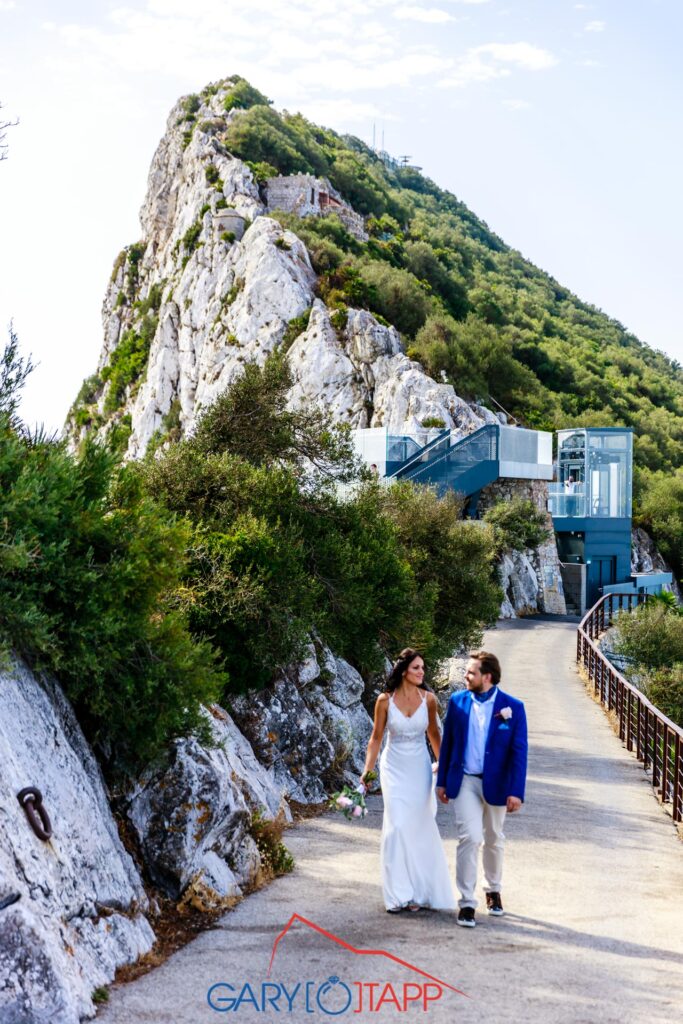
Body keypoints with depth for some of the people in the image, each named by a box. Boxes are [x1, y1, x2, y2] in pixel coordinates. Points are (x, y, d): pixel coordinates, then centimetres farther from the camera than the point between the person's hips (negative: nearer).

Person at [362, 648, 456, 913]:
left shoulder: (428, 699, -5)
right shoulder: (385, 700, -8)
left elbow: (434, 734, 8)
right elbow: (376, 737, 0)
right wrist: (368, 770, -7)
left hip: (420, 768, 1)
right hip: (394, 768, -1)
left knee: (419, 827, 3)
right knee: (397, 827, -6)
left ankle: (418, 891, 17)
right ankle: (398, 894, 4)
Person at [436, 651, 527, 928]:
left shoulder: (513, 707, -9)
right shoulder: (457, 701, -2)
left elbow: (519, 751, -9)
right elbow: (447, 742, 5)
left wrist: (516, 791, -14)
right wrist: (442, 781, 6)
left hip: (496, 784, 0)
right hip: (465, 781, 0)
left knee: (494, 840, 17)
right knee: (470, 837, -12)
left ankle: (493, 890, 39)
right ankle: (467, 902, -5)